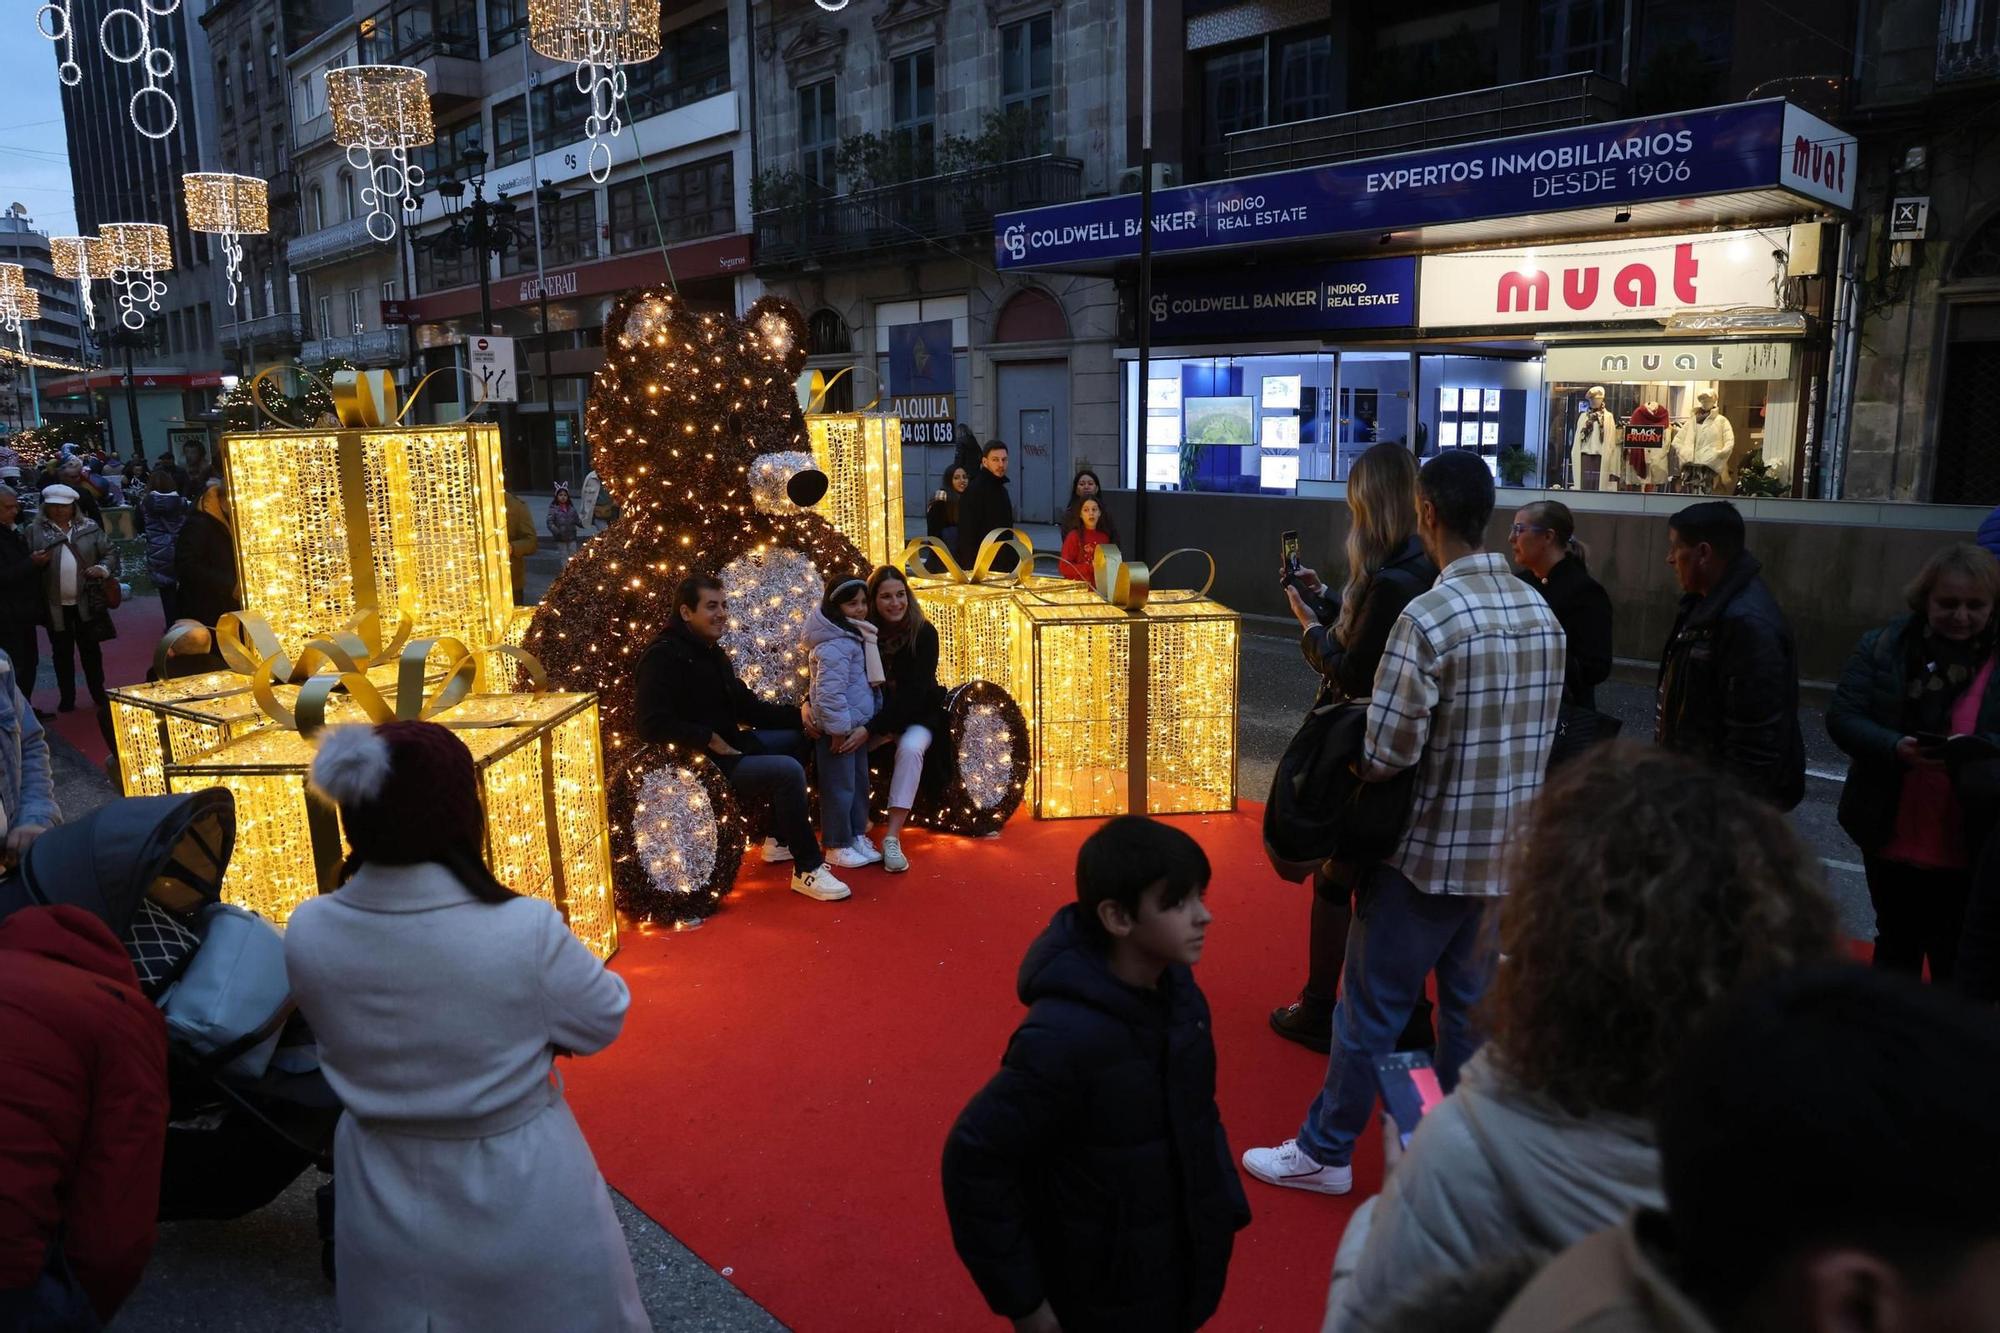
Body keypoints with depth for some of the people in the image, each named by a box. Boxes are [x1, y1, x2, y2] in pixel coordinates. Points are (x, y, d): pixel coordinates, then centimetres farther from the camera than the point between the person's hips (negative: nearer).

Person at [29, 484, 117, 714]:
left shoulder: (89, 528, 4)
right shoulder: (35, 531, 1)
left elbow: (110, 552, 7)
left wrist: (103, 568, -12)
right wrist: (34, 562, -19)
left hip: (87, 601, 0)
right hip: (55, 604, 0)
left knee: (91, 648, 10)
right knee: (62, 652, 9)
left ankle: (98, 693, 22)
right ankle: (67, 698, 18)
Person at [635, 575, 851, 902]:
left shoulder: (711, 652, 14)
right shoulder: (664, 656, -17)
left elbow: (747, 707, 15)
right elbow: (654, 725, -28)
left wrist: (799, 714, 3)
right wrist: (708, 739, -24)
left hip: (728, 745, 11)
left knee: (796, 739, 16)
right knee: (788, 771, -24)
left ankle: (781, 840, 19)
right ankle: (807, 869, -14)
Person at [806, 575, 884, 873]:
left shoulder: (856, 636, 12)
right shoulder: (835, 644, -21)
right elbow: (829, 691, -26)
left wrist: (866, 726, 15)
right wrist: (838, 729, -24)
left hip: (858, 725, 10)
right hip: (838, 728, -10)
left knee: (859, 783, 17)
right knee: (840, 788, 0)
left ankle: (857, 836, 29)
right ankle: (837, 846, 11)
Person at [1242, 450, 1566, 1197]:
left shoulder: (1428, 618, -21)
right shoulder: (1542, 615, 2)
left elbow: (1386, 755, -20)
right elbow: (1538, 736, 9)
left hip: (1428, 852, -6)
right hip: (1507, 853, 7)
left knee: (1370, 1009, 7)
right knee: (1474, 1008, 18)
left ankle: (1325, 1154, 20)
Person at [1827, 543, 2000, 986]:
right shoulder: (1882, 646, -2)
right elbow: (1841, 717, -7)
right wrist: (1895, 747, -25)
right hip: (1891, 838, 2)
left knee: (1955, 965, 11)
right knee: (1896, 948, 22)